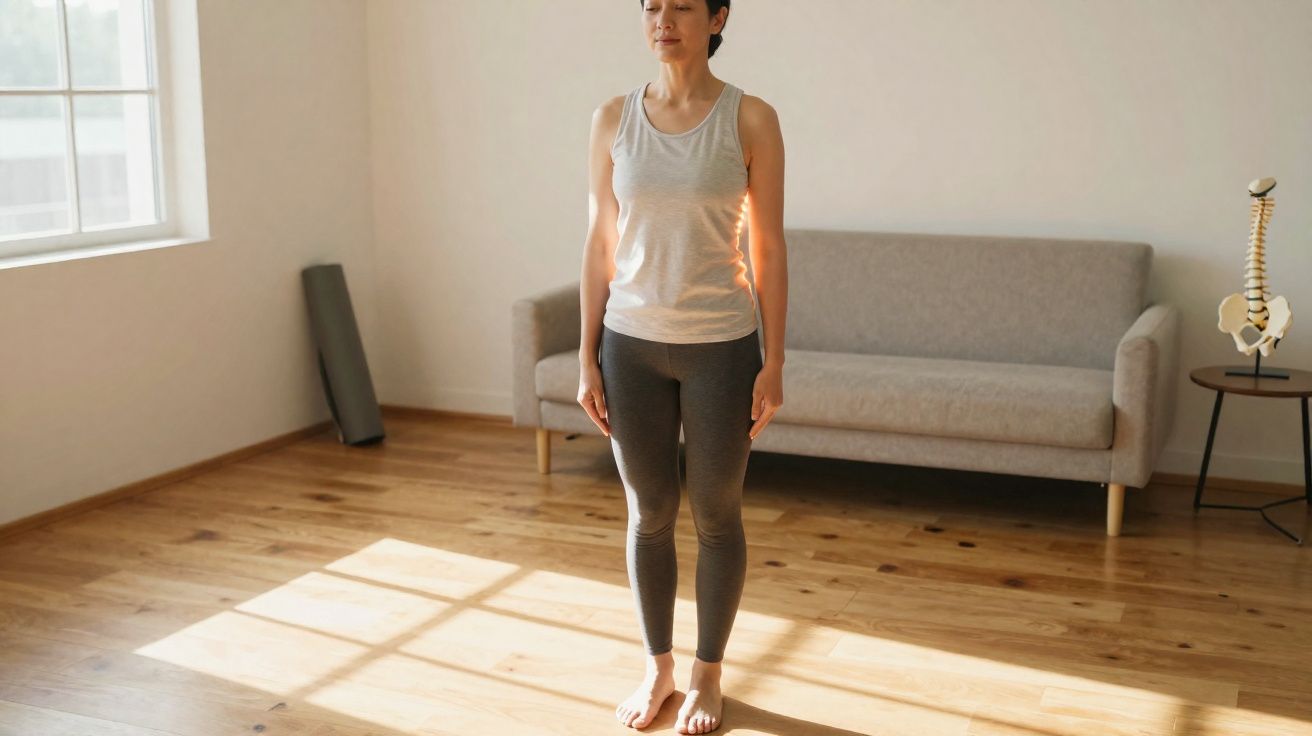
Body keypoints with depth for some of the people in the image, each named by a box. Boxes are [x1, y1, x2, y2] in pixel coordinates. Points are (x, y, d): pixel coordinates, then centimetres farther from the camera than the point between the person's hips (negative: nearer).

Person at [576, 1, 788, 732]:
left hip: (720, 348, -2)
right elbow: (601, 245, 4)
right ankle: (658, 667, 32)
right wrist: (587, 357, 2)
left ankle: (708, 675, 29)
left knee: (717, 516, 10)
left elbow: (770, 247, -4)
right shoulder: (613, 118, 1)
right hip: (632, 344, 2)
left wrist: (775, 362, -6)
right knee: (650, 513, 12)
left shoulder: (751, 118, -6)